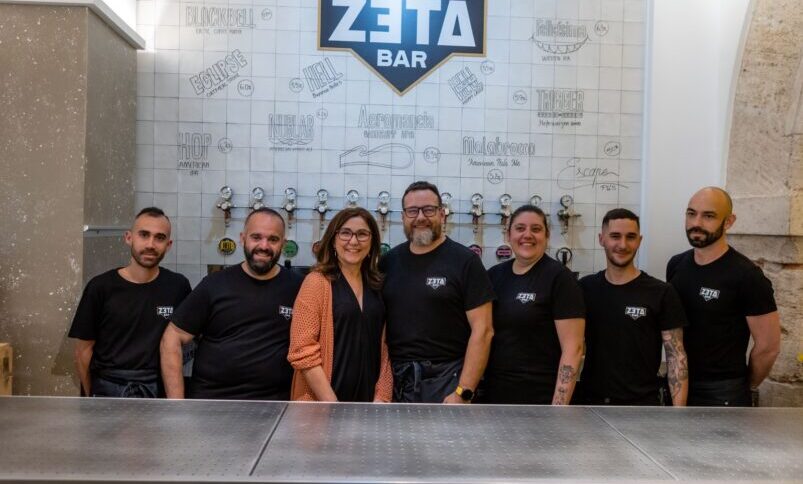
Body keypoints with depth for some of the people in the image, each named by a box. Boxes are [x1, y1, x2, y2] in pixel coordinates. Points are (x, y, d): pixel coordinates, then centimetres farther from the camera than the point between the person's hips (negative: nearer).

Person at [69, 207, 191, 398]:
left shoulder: (177, 286, -3)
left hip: (159, 390, 1)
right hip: (108, 390, -1)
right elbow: (84, 350, 1)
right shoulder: (101, 287, -6)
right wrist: (91, 396, 4)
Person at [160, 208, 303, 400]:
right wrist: (176, 405, -7)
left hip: (273, 405, 0)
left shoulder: (298, 288, -2)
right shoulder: (215, 284, -1)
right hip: (210, 398, 0)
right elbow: (172, 340, 0)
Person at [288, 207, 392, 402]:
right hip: (321, 403, -5)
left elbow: (383, 347, 8)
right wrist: (332, 405, -17)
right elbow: (302, 352, -14)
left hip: (368, 401, 5)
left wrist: (382, 398, -3)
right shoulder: (316, 282, -10)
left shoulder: (376, 286, 7)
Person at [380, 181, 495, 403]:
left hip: (446, 377, -3)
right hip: (396, 377, 4)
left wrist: (463, 392, -14)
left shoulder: (465, 261, -5)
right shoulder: (389, 261, 7)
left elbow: (482, 331, -9)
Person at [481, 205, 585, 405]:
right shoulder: (494, 275, 7)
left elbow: (573, 348, -13)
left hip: (540, 398, -5)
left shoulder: (559, 278, -8)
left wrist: (559, 409, -19)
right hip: (493, 393, 5)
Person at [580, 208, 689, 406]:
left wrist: (679, 412, -12)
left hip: (642, 405, -2)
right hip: (590, 401, 2)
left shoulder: (661, 293, -5)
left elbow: (676, 356, -6)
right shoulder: (584, 288, 3)